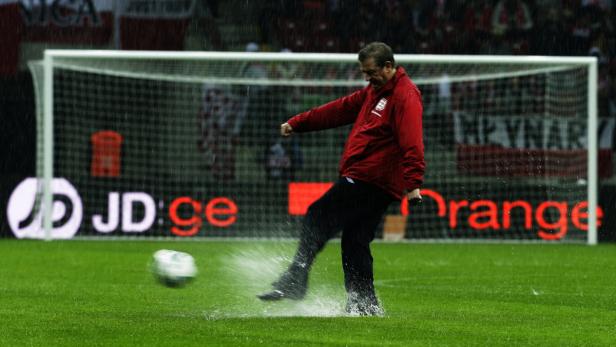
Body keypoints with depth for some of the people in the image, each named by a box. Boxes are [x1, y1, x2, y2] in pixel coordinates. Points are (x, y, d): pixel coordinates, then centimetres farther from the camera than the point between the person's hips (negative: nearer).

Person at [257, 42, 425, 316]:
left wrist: (413, 183, -32)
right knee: (355, 243, 9)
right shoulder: (375, 91, 19)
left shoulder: (405, 96, -12)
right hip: (372, 182, 10)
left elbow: (412, 144, -22)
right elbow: (341, 109, 25)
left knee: (317, 218, -12)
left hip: (368, 179, -10)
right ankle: (365, 304, 9)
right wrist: (297, 123, 24)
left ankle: (294, 282, -16)